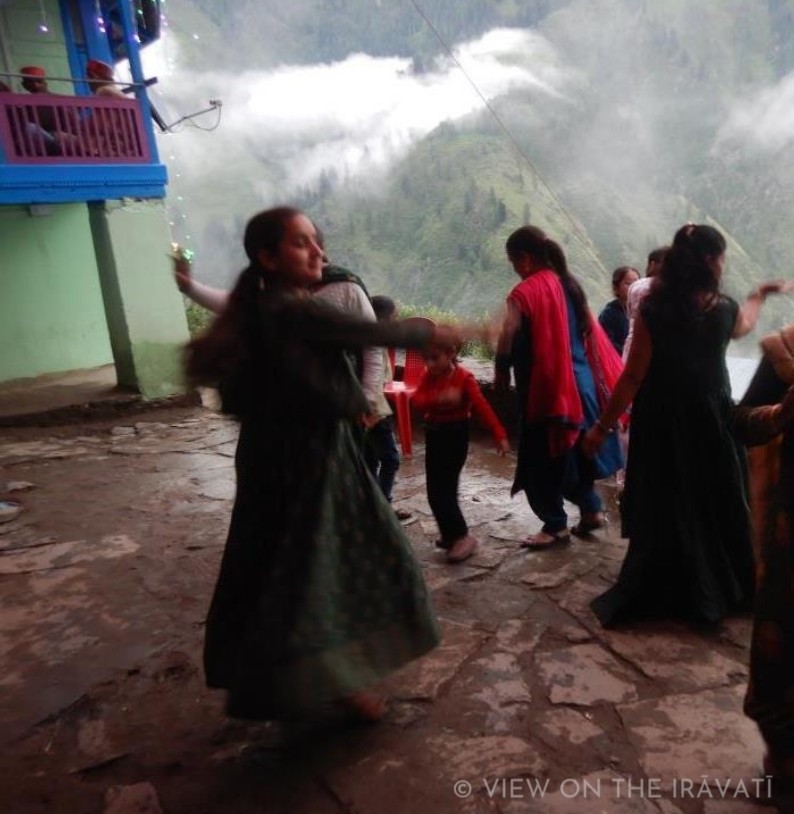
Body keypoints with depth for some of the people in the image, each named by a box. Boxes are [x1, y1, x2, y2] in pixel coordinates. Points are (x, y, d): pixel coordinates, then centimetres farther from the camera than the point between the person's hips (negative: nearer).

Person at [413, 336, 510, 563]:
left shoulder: (464, 377, -13)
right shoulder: (428, 376, 1)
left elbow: (482, 406, -20)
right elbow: (416, 401, -14)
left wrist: (499, 435, -27)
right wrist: (439, 398, -33)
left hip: (455, 436, -6)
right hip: (433, 435, 6)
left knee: (443, 490, -9)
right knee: (436, 491, 11)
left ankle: (462, 536, 2)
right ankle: (451, 534, 26)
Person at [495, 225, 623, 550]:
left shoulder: (525, 292, -14)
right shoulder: (569, 284, 10)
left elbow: (508, 339, -20)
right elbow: (590, 334, 14)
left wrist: (502, 372, -3)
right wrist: (598, 379, 21)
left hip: (547, 387, -8)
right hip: (579, 383, 8)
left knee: (541, 457, 4)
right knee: (574, 450, 21)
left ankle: (555, 526, 12)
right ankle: (591, 509, 29)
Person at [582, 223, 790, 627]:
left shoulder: (653, 312, -15)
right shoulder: (724, 309, -4)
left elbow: (634, 376, -16)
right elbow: (745, 324, 23)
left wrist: (603, 426, -10)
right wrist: (759, 295, 43)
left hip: (662, 424, -3)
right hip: (711, 421, 3)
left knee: (665, 511, 7)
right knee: (718, 506, 18)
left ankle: (656, 595, 15)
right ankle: (725, 589, 35)